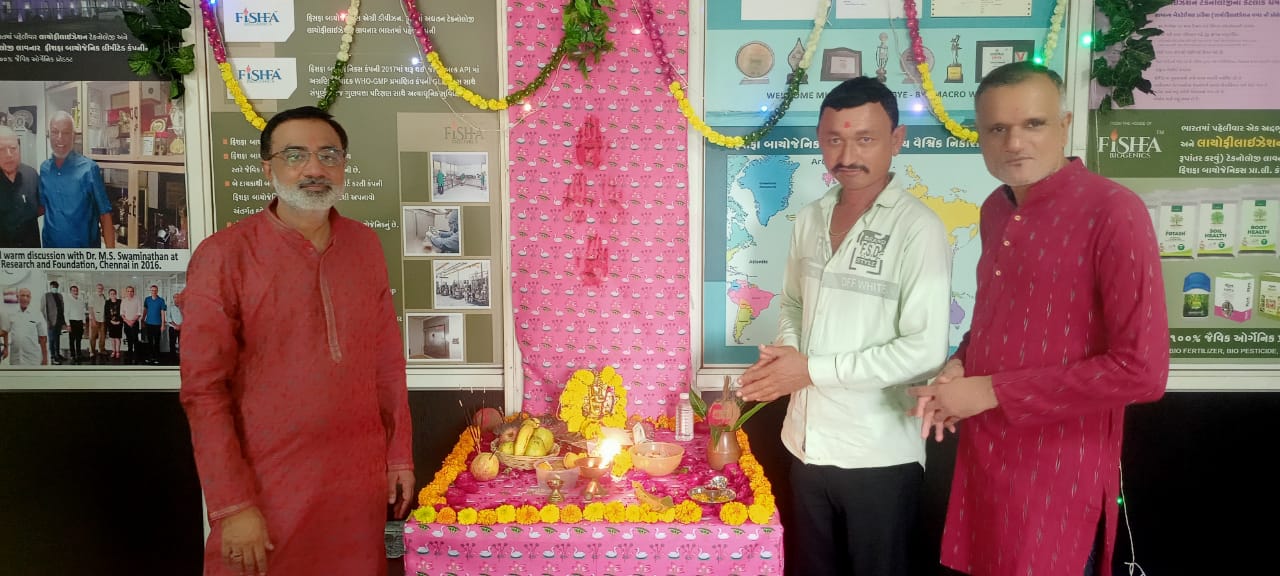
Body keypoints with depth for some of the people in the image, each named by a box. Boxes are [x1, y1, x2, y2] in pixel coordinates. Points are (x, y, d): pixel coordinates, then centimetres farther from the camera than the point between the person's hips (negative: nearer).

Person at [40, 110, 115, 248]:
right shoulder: (44, 169, 4)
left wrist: (110, 253, -16)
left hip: (85, 250, -4)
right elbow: (43, 206, 17)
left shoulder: (89, 168, -10)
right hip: (51, 248, 4)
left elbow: (104, 214, -10)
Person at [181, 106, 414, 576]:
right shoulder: (224, 256, -10)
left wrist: (400, 454, 9)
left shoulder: (366, 246, 4)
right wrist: (233, 504, -12)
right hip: (268, 487, -4)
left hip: (361, 481, 4)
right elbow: (203, 389, -10)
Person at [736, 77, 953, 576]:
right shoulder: (809, 220, 5)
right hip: (807, 442, 6)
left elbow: (925, 351, -20)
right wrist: (785, 354, -6)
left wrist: (812, 369, -18)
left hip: (880, 454, -5)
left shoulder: (918, 229, -15)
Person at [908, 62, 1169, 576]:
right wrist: (959, 365, -1)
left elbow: (1141, 371, -22)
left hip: (1059, 475, -7)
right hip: (983, 456, 7)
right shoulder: (995, 210, 6)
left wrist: (992, 391, -19)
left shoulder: (1113, 212, -18)